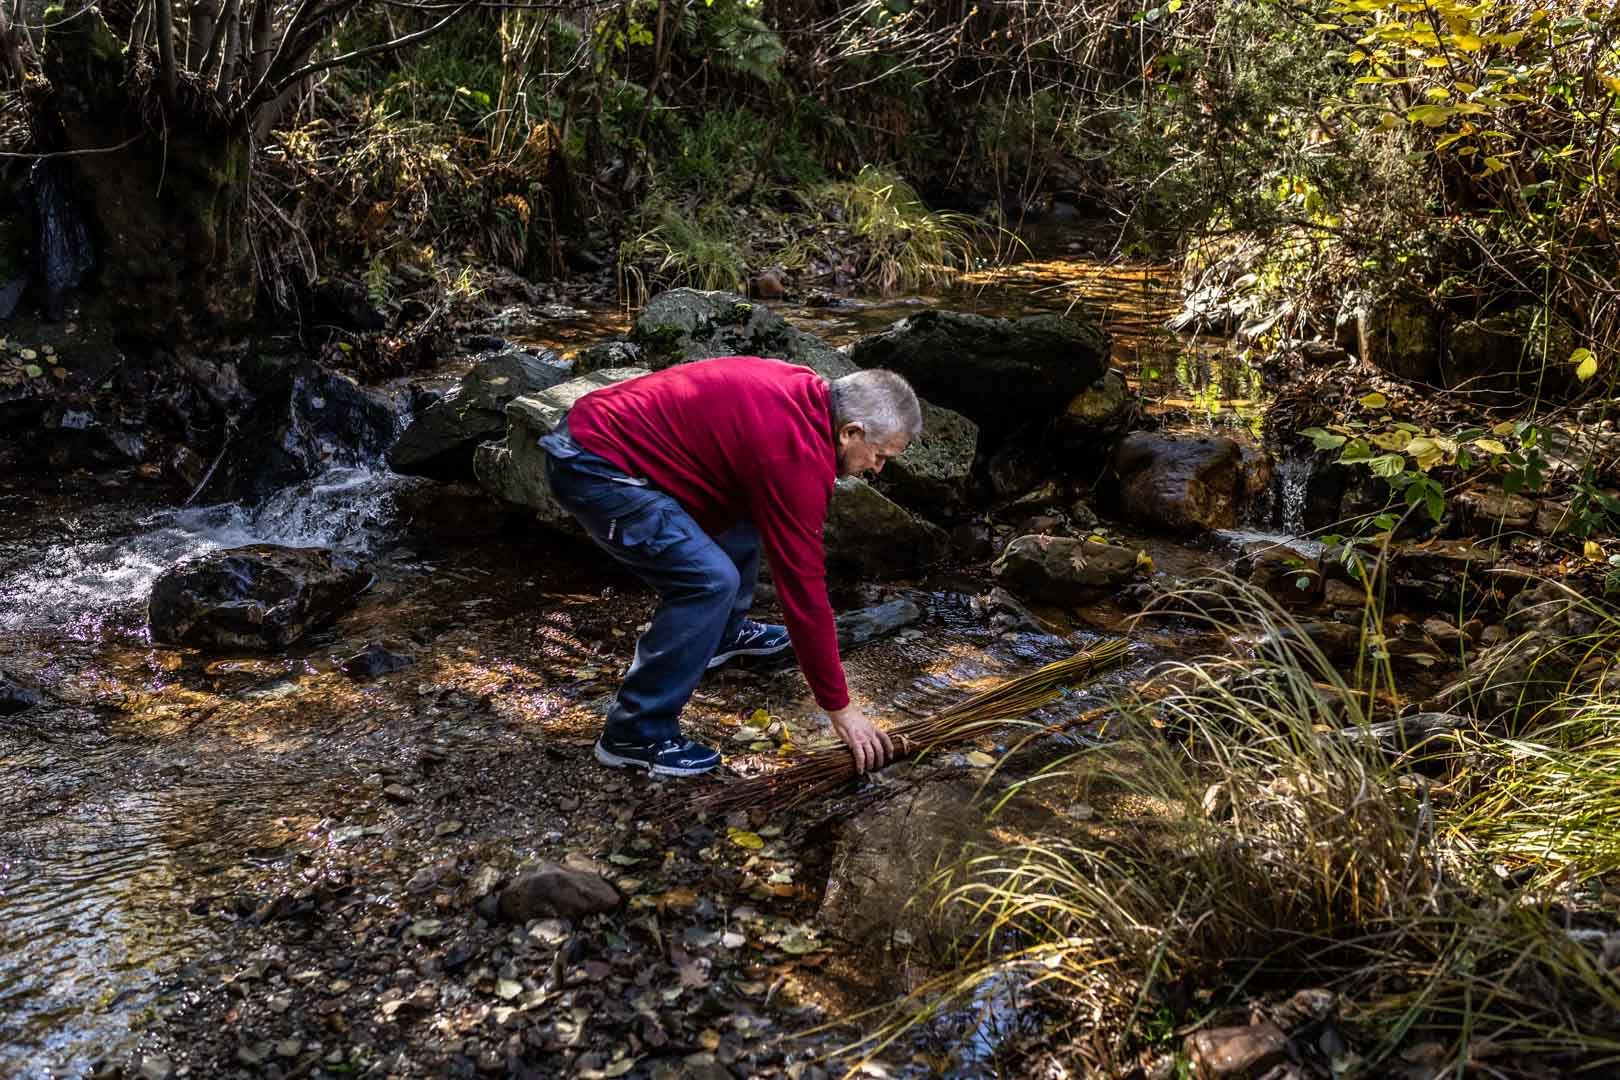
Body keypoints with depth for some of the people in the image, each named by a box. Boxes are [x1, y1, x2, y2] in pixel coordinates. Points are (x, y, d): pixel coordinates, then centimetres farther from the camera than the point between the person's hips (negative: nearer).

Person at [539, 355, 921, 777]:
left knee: (743, 517, 19)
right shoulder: (795, 455, -21)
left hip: (599, 424, 10)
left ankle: (724, 633, 38)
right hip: (592, 468, -10)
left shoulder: (804, 391, 6)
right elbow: (803, 585, -18)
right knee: (711, 580, -16)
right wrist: (840, 708, -10)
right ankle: (635, 734, -4)